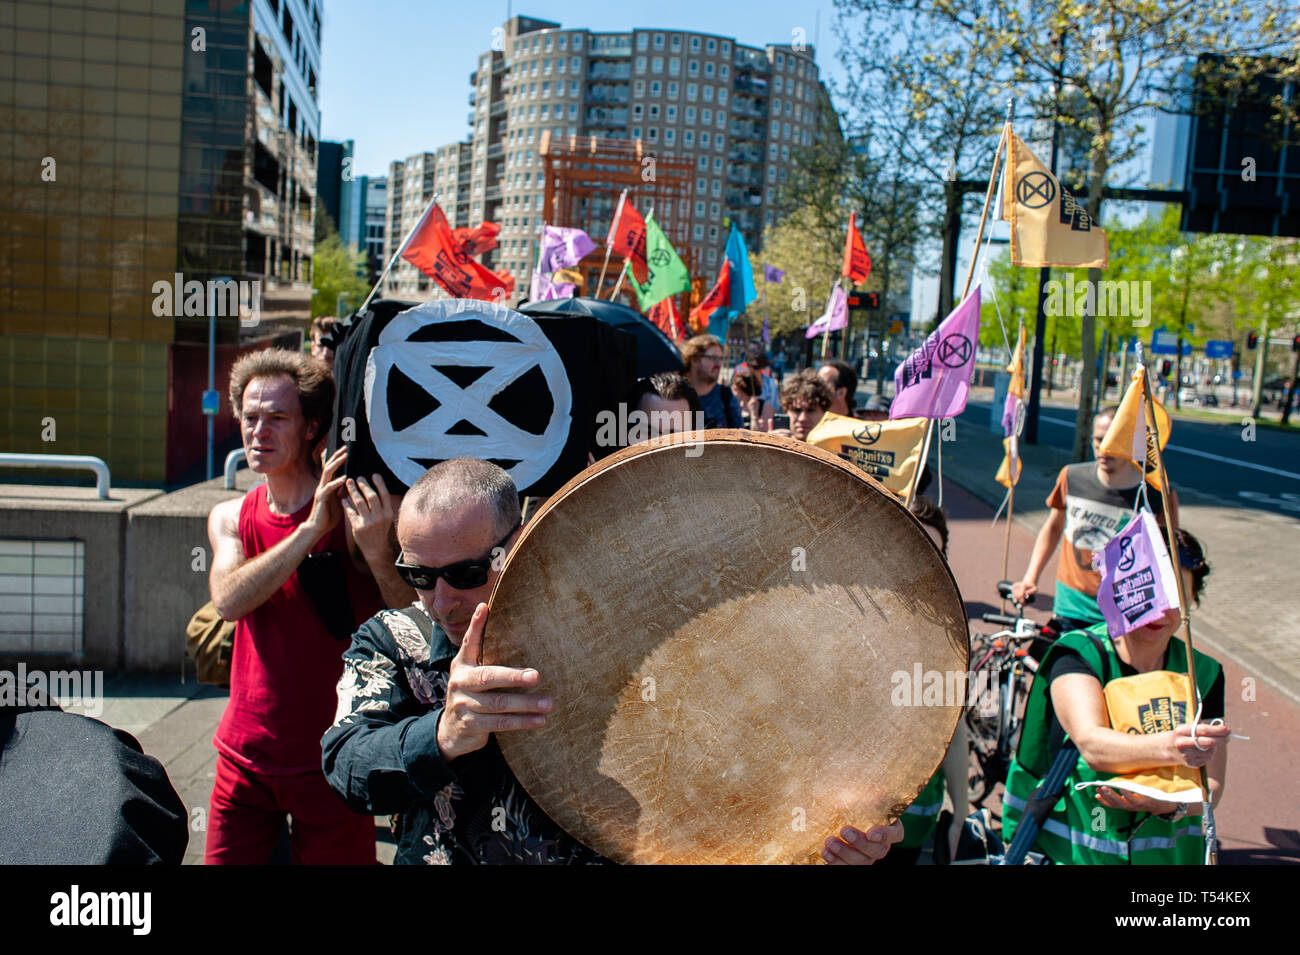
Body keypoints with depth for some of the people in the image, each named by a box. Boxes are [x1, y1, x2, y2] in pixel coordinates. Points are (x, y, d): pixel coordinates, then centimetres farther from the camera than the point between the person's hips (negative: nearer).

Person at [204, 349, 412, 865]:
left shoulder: (352, 514, -11)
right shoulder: (229, 518, 3)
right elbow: (229, 600, -16)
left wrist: (377, 550, -35)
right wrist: (311, 529, -27)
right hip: (244, 757, 4)